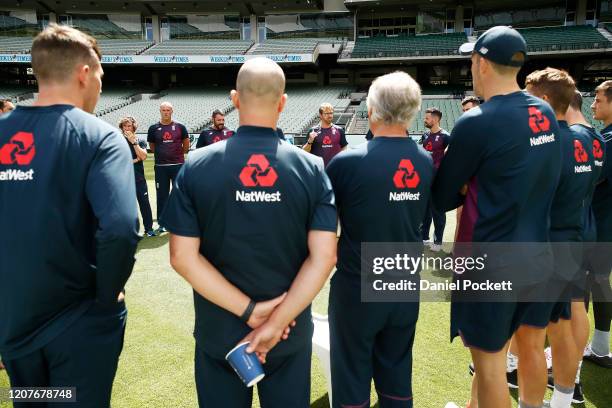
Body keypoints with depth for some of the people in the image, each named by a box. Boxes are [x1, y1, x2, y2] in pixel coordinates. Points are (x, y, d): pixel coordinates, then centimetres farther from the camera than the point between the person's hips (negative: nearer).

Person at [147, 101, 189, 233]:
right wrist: (162, 155, 13)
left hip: (178, 165, -1)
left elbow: (186, 145, 12)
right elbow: (152, 146, 14)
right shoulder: (154, 128, 3)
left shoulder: (180, 127, 2)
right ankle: (162, 223, 16)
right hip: (160, 167, 1)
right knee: (162, 195, 6)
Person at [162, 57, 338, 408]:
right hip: (291, 334, 0)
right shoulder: (312, 168, -10)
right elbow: (324, 256, -15)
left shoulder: (196, 166, -10)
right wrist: (276, 323, -13)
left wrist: (249, 310, -13)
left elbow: (182, 256, -14)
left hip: (219, 333, 0)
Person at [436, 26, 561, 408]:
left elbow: (442, 198, -12)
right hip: (539, 257, 8)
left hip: (492, 264, -7)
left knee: (490, 362, 8)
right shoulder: (547, 114, 3)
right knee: (531, 344, 24)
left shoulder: (476, 122, -18)